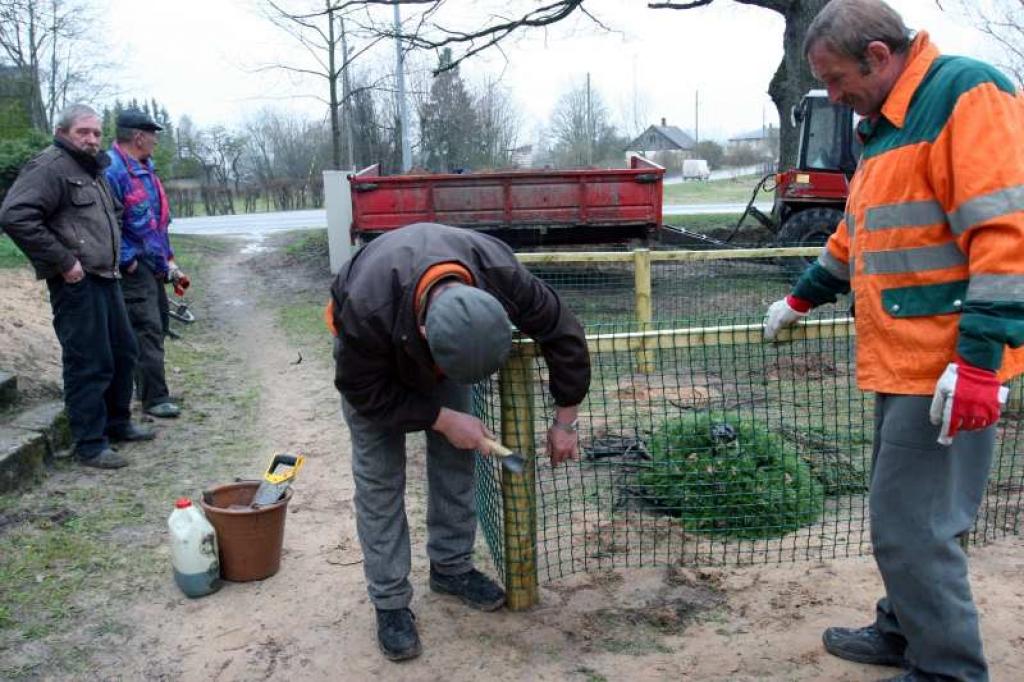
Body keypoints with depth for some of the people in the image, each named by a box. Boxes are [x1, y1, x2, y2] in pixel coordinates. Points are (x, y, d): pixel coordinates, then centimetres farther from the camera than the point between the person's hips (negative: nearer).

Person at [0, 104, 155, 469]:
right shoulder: (49, 167, -11)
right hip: (76, 283, -10)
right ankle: (90, 445, 3)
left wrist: (119, 254, 19)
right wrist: (63, 260, -21)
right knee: (89, 364, -6)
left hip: (106, 278, 10)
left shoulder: (93, 171, 19)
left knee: (123, 351, 17)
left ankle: (117, 422, 33)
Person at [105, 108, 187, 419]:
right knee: (148, 330, -8)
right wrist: (128, 261, -19)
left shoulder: (145, 170, 14)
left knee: (158, 326, 16)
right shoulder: (112, 170, -17)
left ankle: (147, 387, 29)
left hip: (154, 265, 10)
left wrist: (169, 261, 19)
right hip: (135, 267, -10)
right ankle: (155, 399, -2)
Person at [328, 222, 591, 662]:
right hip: (375, 359, -3)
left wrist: (564, 421, -15)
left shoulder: (502, 275, -38)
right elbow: (365, 393, -27)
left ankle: (451, 567, 21)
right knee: (378, 475, -7)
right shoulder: (367, 311, -46)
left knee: (455, 457, 2)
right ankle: (390, 602, 3)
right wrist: (443, 419, -28)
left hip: (441, 331, 3)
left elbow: (563, 335, -21)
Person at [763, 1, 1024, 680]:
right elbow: (857, 237, 30)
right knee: (900, 515, 17)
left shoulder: (967, 94, -12)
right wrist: (801, 299, 35)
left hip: (949, 369, -9)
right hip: (905, 363, 9)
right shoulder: (887, 125, 18)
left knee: (912, 525, -4)